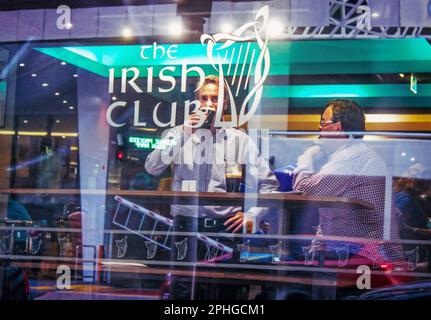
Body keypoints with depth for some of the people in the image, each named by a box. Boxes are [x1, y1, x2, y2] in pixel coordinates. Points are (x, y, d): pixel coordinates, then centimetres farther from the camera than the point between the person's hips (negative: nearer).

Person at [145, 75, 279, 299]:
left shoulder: (240, 140, 7)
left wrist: (251, 215, -1)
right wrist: (183, 135, -15)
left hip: (226, 226, 1)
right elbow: (152, 168, -9)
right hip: (187, 224, -1)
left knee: (223, 291, 6)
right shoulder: (180, 134, 6)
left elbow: (269, 183, 9)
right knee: (182, 290, -3)